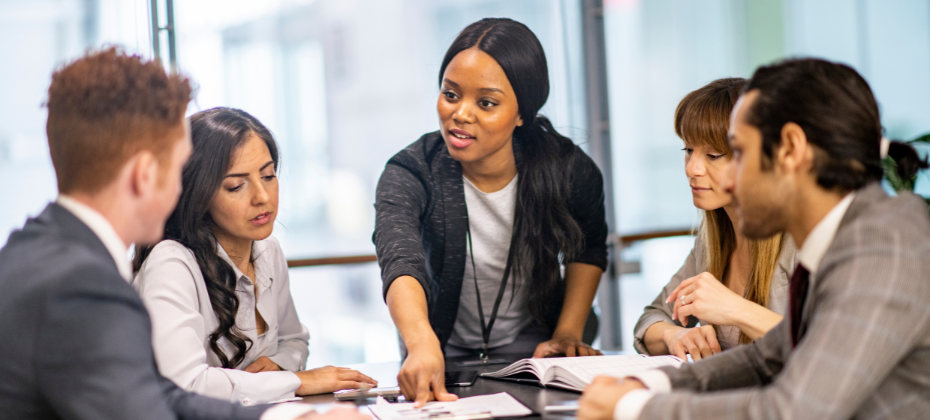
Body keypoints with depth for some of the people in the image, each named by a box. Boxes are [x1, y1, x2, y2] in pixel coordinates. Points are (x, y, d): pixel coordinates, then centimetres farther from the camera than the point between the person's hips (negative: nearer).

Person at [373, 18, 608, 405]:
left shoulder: (569, 170, -15)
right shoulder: (409, 174, -21)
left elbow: (588, 250, 7)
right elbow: (401, 263, -40)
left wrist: (568, 335, -1)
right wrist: (423, 346, -59)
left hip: (531, 346, 0)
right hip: (446, 354, 0)